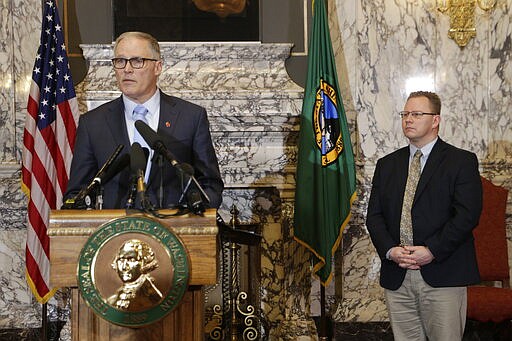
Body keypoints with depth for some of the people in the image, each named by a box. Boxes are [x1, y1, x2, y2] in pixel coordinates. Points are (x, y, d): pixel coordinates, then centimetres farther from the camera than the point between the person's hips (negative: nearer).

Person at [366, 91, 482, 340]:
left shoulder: (462, 161, 2)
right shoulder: (387, 165, 16)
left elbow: (467, 215, -9)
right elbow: (374, 215, 10)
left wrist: (432, 251, -15)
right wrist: (389, 250, -7)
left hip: (442, 275, -4)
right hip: (396, 277, 4)